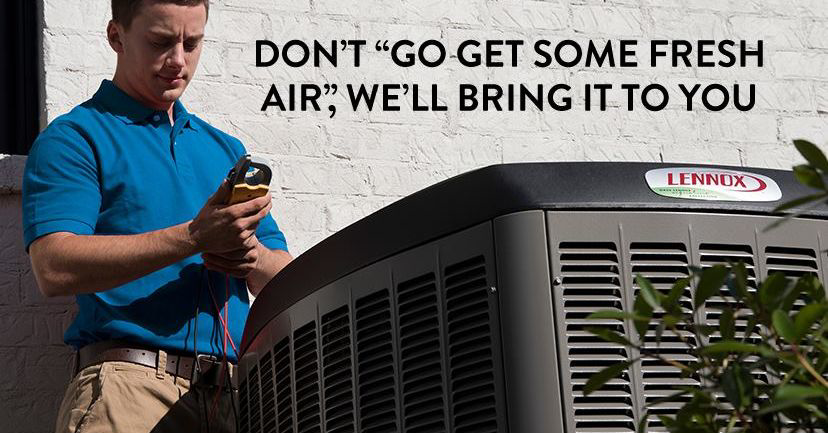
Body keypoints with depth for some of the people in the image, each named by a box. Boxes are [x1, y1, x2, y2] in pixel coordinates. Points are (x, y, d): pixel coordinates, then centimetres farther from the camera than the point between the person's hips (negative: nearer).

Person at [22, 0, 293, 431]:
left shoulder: (225, 149, 24)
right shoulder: (75, 137, 5)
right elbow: (54, 269, -12)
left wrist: (251, 257, -3)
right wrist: (195, 238, -15)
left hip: (231, 394, 5)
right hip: (129, 387, -5)